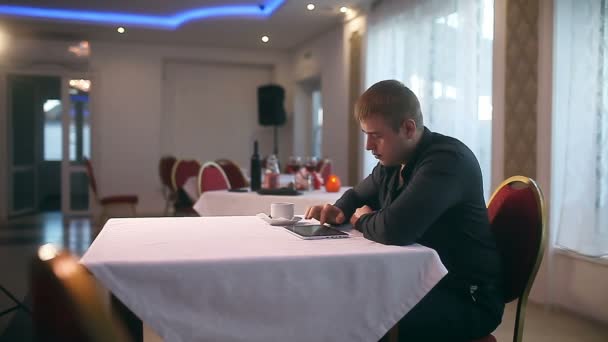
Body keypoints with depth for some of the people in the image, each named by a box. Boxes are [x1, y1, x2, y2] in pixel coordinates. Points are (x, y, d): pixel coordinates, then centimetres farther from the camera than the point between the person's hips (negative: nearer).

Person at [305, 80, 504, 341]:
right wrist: (339, 211, -1)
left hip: (465, 298, -8)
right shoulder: (392, 161, 5)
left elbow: (394, 230, -34)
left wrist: (362, 220, -11)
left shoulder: (446, 159, -22)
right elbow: (357, 196, 23)